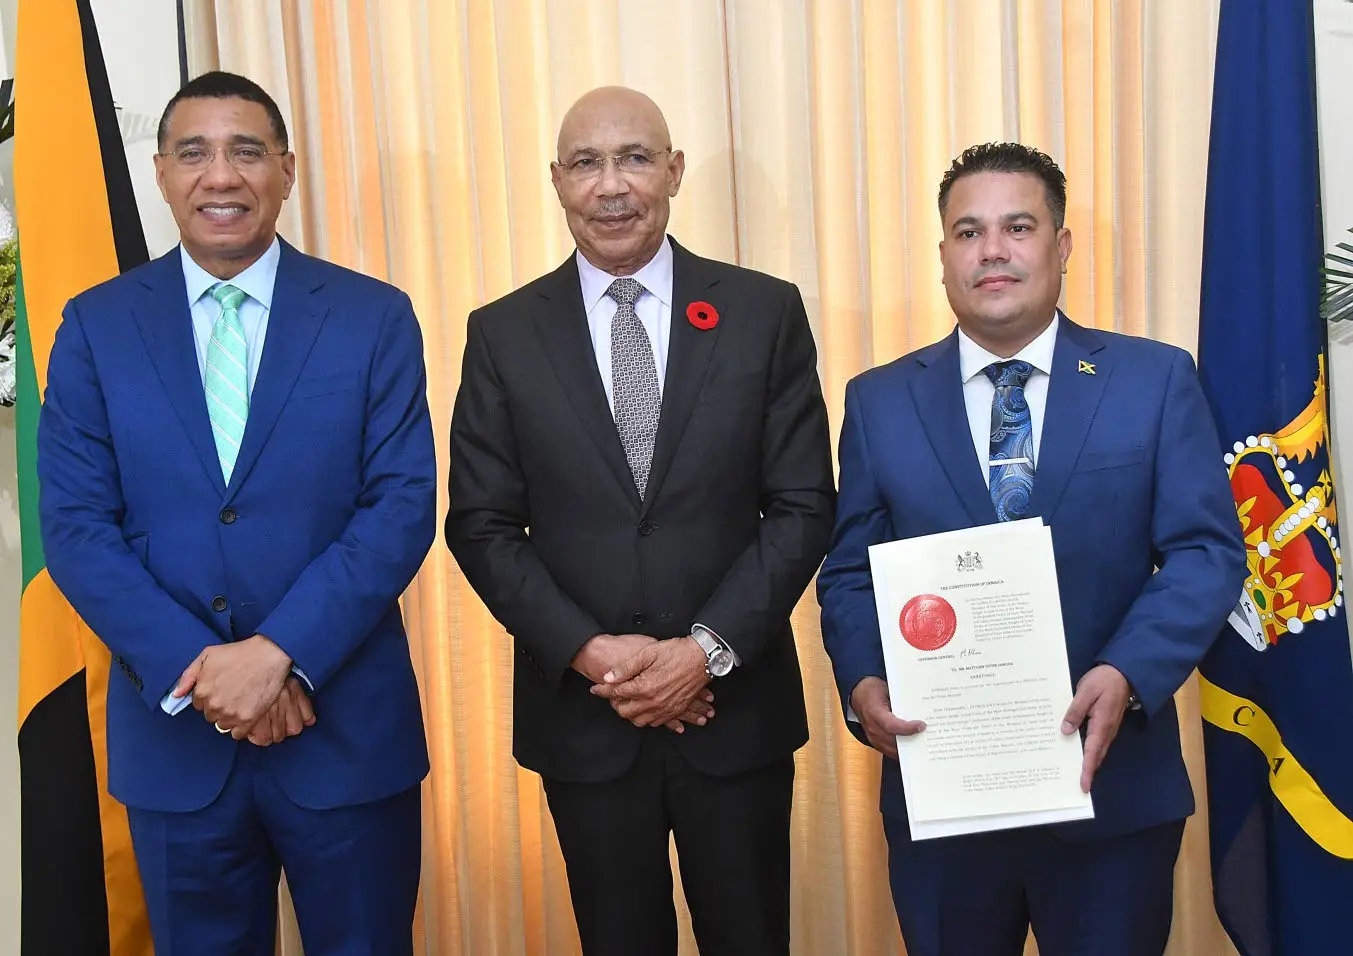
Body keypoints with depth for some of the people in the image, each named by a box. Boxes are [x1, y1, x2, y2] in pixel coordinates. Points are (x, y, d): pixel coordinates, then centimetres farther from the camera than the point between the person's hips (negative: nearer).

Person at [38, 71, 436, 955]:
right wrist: (199, 670, -14)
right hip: (173, 730, 1)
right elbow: (76, 525, -3)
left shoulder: (375, 317, -2)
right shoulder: (97, 324, 2)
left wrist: (282, 652, -18)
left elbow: (404, 506, -8)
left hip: (347, 726, -1)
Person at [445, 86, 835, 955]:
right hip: (580, 713, 1)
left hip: (735, 705, 0)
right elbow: (482, 524, -1)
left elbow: (803, 507, -4)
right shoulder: (503, 334, 0)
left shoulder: (765, 313, -3)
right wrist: (590, 652, -13)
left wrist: (707, 648, -14)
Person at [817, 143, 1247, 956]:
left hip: (1114, 786, -1)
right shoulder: (879, 402, 4)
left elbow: (1208, 550, -4)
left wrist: (1126, 673, -20)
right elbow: (850, 574, 4)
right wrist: (863, 683, -14)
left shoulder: (1157, 380, 1)